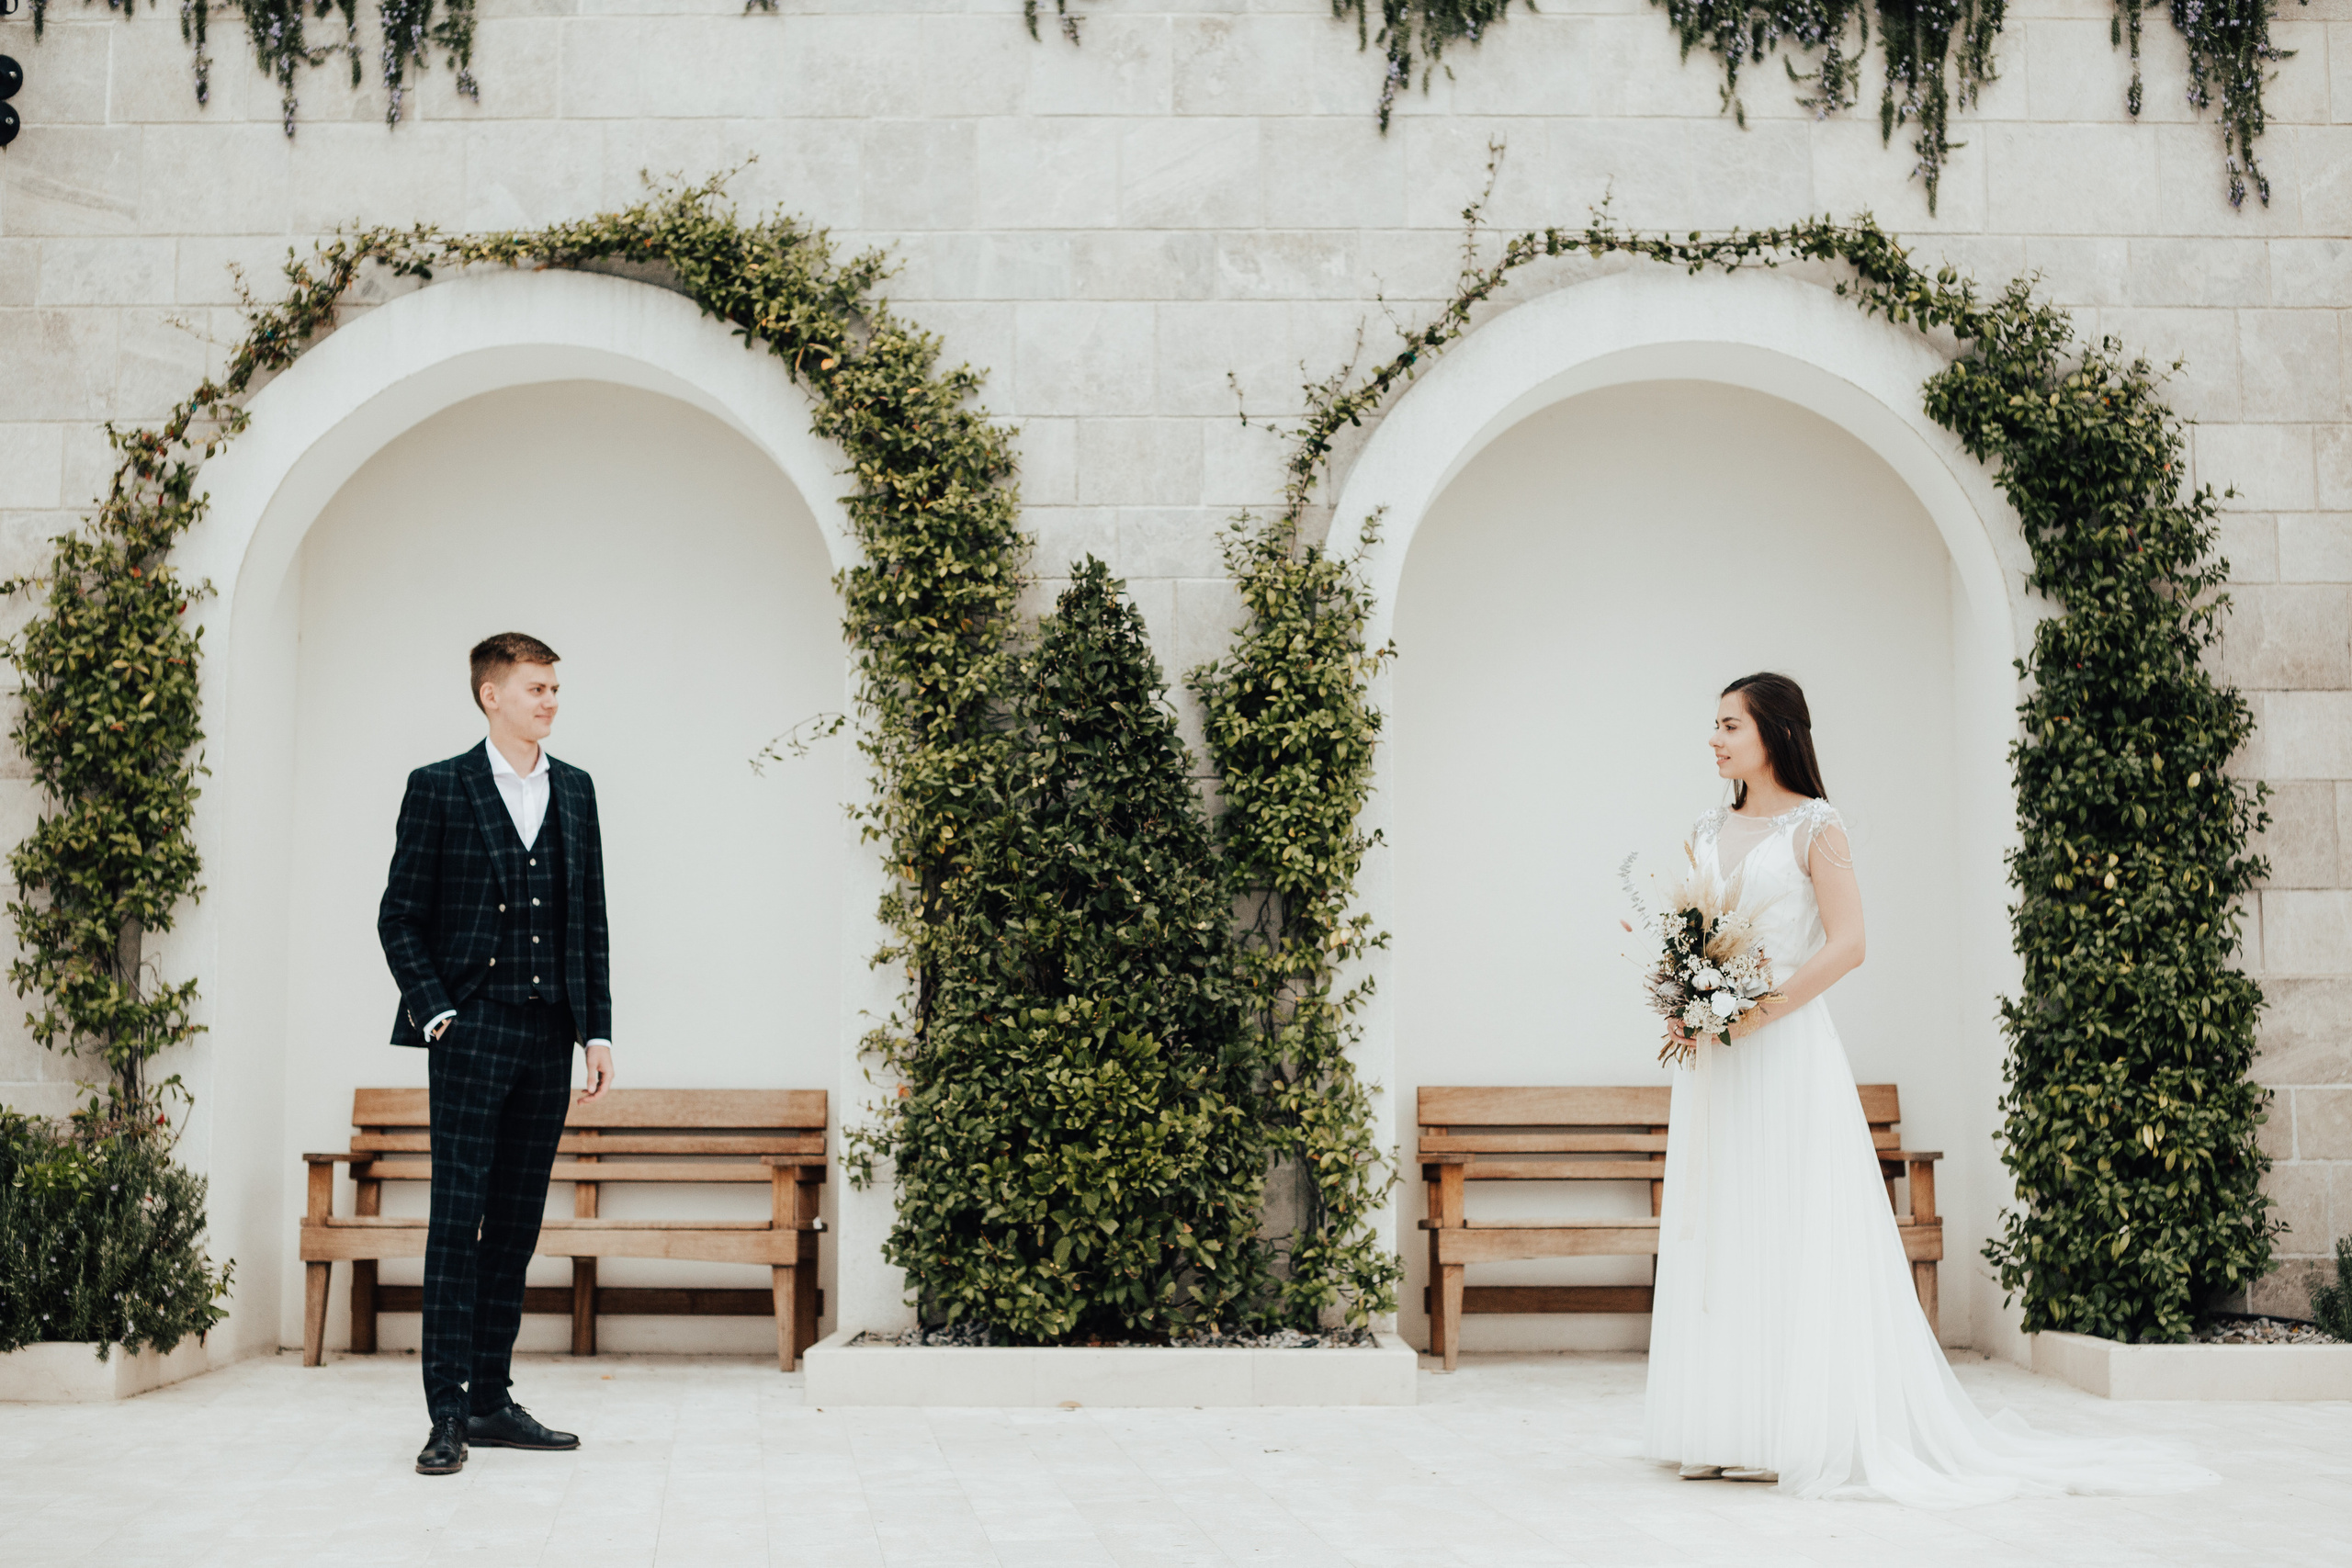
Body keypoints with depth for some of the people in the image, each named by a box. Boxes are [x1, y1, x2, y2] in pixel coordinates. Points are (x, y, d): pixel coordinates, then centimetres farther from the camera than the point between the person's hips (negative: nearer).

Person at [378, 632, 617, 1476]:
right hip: (472, 1032, -5)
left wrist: (598, 1031, 8)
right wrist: (437, 1014, -11)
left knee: (516, 1223, 8)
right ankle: (447, 1412, -3)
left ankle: (492, 1400, 15)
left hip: (548, 1034, 5)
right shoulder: (438, 789, 0)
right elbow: (399, 920, -1)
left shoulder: (574, 791, 13)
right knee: (458, 1215, -6)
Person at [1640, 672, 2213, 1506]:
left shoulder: (1814, 827, -2)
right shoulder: (1707, 833, 15)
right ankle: (1729, 1432, 9)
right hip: (1713, 1060, 6)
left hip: (1788, 1049, -6)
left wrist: (1755, 1013, -17)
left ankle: (1807, 1431, 1)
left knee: (1796, 1233, -5)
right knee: (1718, 1236, 5)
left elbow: (1847, 943, -11)